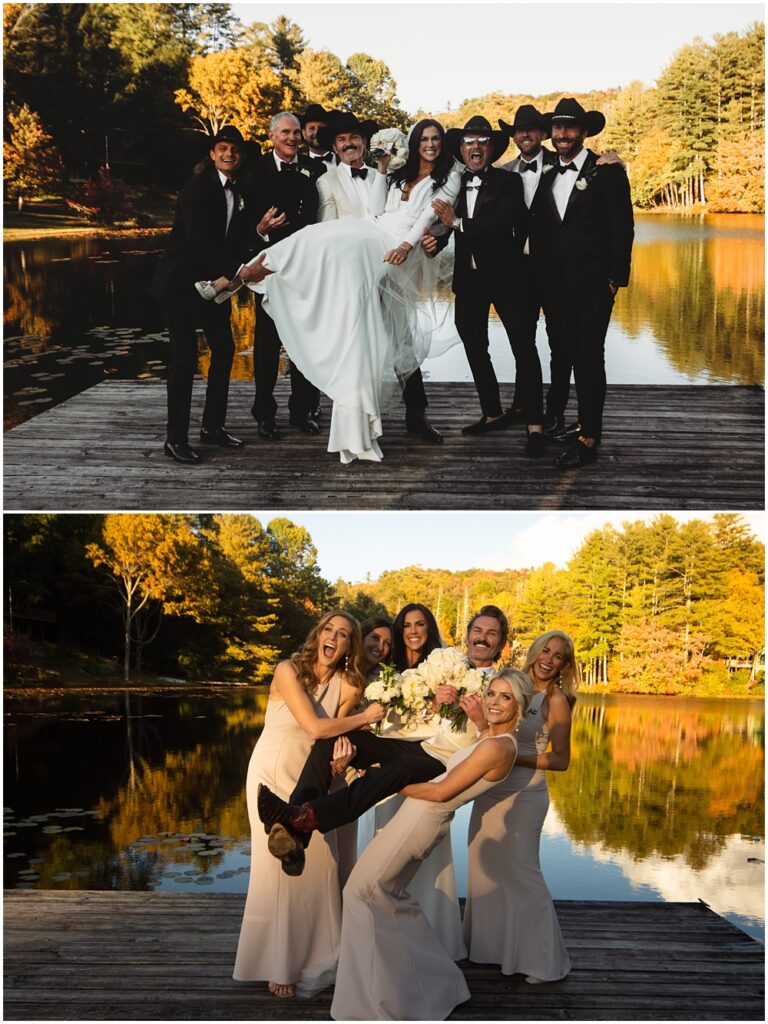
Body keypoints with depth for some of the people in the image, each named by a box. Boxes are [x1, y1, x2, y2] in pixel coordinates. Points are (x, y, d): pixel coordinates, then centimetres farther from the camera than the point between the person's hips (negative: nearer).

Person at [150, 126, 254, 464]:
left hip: (215, 281, 8)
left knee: (224, 349, 9)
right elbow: (199, 241, -24)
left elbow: (239, 239, 8)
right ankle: (175, 438, -5)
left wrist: (231, 275, -9)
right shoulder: (198, 188, -15)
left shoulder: (241, 191, 7)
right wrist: (236, 271, -29)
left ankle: (213, 426, 21)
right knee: (184, 356, -10)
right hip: (181, 281, -8)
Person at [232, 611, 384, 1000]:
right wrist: (365, 717, -15)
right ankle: (277, 964, 13)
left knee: (319, 864, 2)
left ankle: (315, 955, 20)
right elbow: (314, 727, -24)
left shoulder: (347, 685, -3)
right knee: (279, 867, -1)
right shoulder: (288, 671, -18)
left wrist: (342, 739, -24)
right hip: (274, 773, -4)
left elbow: (335, 730, -1)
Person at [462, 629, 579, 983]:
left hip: (524, 795, -6)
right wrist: (480, 720, -10)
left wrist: (513, 757, -19)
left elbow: (560, 760, -10)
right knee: (485, 868, 13)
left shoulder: (556, 699, -8)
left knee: (520, 870, -1)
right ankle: (491, 945, 30)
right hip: (491, 790, 6)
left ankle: (543, 958, 12)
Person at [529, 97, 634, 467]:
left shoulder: (607, 172, -2)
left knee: (588, 359, -4)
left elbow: (623, 229, -5)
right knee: (560, 354, 13)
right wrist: (539, 278, 8)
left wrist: (615, 280, -9)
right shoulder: (545, 176, 13)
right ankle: (553, 418, 29)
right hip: (554, 285, 5)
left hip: (592, 286, -5)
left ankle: (588, 438, 0)